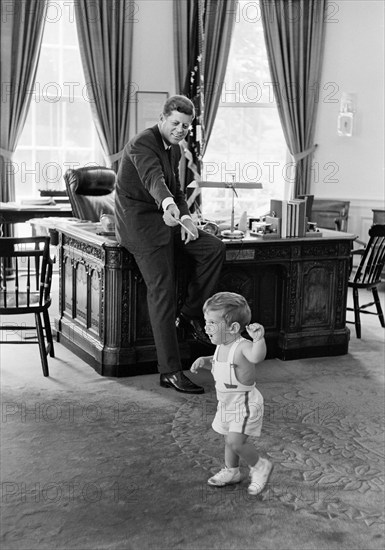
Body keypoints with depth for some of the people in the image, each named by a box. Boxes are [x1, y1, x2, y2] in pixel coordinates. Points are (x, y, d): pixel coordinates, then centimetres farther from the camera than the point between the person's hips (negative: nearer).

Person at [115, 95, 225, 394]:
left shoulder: (174, 149, 12)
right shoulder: (143, 143, -17)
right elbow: (153, 178, -37)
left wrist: (185, 216, -3)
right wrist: (169, 204, -57)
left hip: (165, 218, 9)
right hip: (140, 222, -8)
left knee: (214, 247, -8)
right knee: (162, 294, -12)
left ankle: (190, 314, 4)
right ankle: (170, 372, -9)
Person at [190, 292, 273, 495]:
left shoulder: (243, 346, -28)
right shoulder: (221, 347, -1)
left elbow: (257, 357, -50)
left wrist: (259, 339, -69)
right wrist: (204, 360, 1)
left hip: (244, 404, -9)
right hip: (226, 403, 9)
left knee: (235, 441, -17)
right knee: (229, 439, 22)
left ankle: (260, 466, 8)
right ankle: (231, 471, 43)